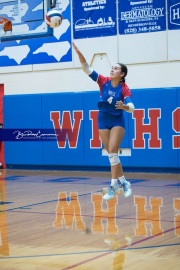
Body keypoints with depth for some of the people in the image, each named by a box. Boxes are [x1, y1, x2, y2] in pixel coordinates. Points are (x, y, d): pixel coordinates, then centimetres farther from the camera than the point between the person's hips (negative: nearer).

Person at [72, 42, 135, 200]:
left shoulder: (124, 88, -15)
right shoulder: (104, 82, -8)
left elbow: (131, 108, -26)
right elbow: (87, 68, -16)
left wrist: (124, 106, -49)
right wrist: (79, 53, -30)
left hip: (117, 122, -4)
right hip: (103, 121, 4)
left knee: (112, 152, -15)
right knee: (112, 154, 7)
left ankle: (113, 186, -10)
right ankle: (123, 181, 20)